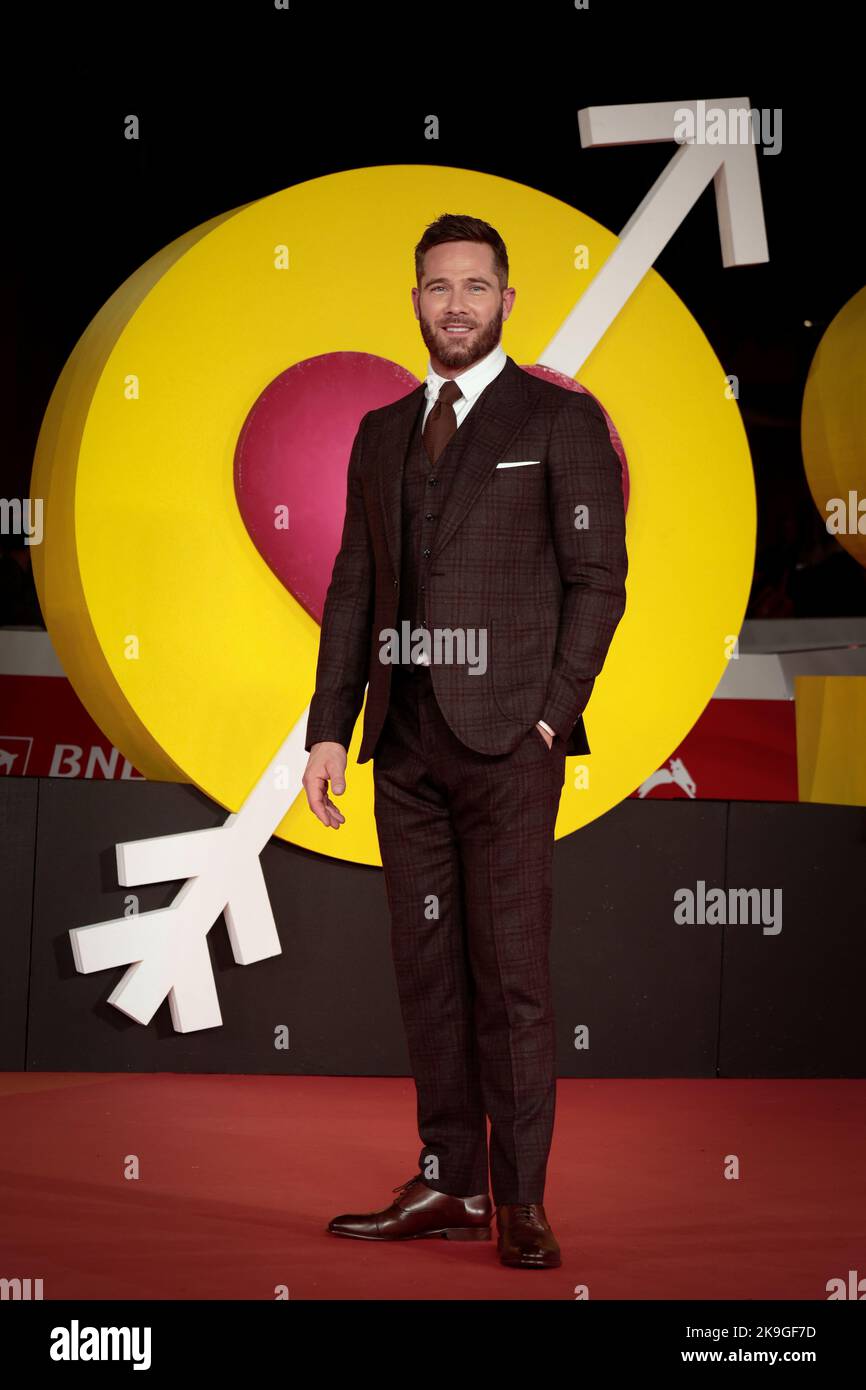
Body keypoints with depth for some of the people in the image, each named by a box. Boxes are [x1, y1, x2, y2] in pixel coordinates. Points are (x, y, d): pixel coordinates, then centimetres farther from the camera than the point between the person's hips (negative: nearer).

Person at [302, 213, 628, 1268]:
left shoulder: (561, 420, 2)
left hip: (507, 739, -5)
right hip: (405, 738, 5)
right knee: (427, 970, 6)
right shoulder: (381, 434, 17)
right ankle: (449, 1188, 12)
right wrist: (328, 731, 8)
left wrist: (552, 713, -10)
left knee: (510, 972, -7)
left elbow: (598, 578, -3)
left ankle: (520, 1203, -2)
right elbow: (353, 590, 16)